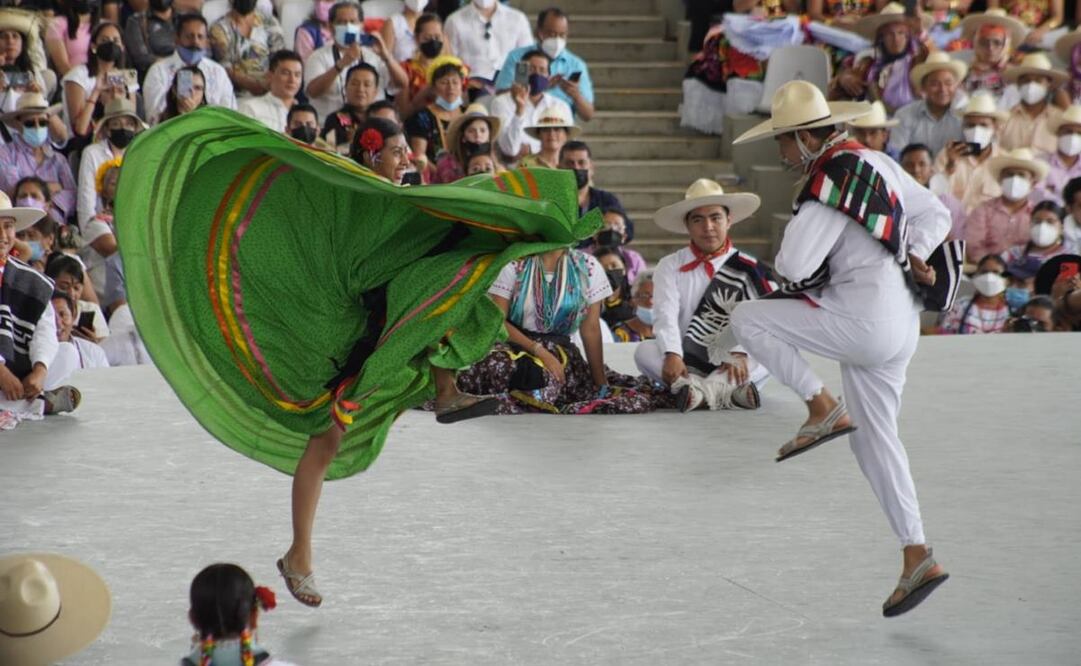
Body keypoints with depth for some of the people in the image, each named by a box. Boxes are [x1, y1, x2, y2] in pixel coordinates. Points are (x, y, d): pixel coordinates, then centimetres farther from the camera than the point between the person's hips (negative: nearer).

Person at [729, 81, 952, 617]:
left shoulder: (832, 179, -16)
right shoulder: (876, 163, 13)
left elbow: (793, 266, -19)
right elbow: (935, 214, 23)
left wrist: (787, 259, 4)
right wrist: (914, 255, 10)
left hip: (865, 321, -10)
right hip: (897, 324, 10)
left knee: (747, 319, -3)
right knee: (875, 437, 14)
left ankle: (824, 409, -4)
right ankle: (918, 558, 12)